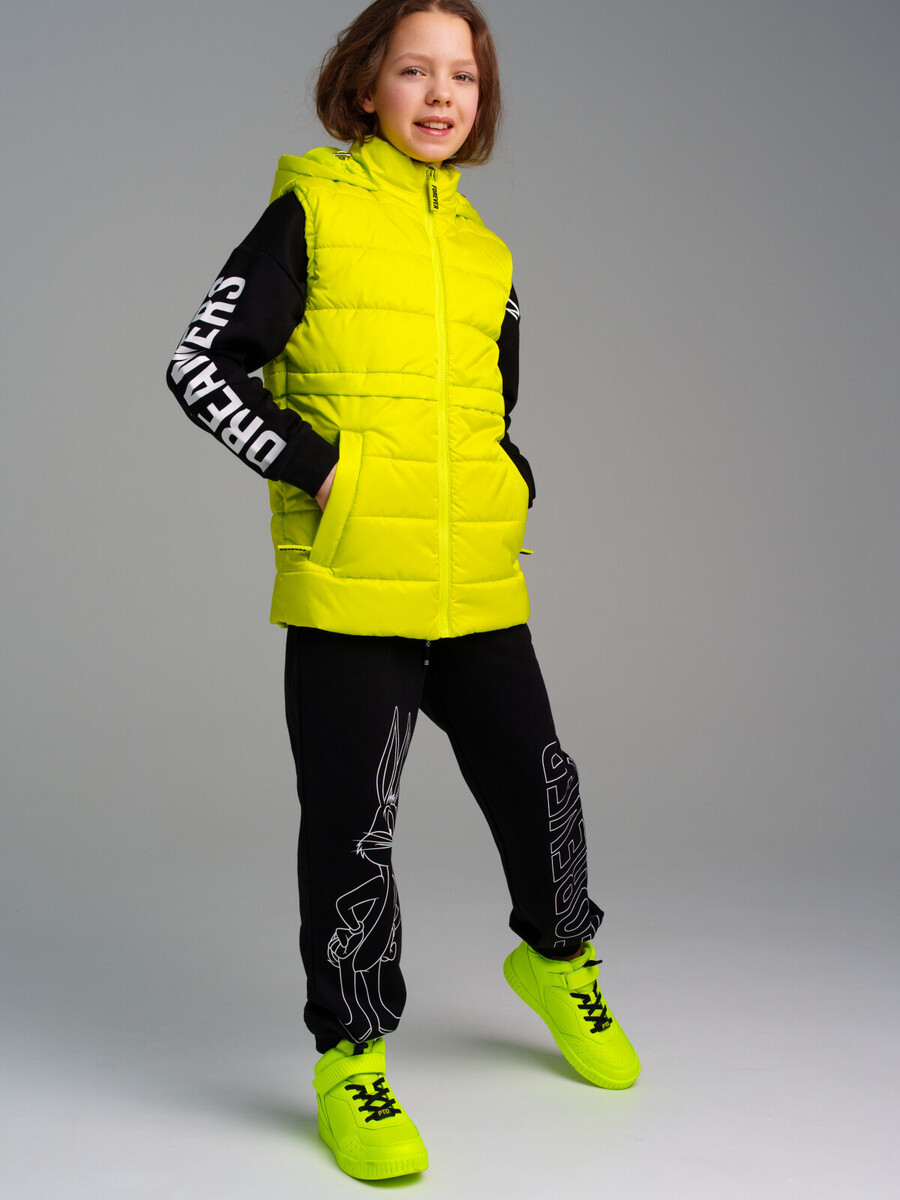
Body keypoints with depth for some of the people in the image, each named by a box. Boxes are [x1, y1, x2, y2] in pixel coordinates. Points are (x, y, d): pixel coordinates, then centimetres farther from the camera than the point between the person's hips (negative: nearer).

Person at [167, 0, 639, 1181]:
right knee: (352, 825, 2)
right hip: (348, 590, -5)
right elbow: (203, 367, -6)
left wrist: (515, 489, 7)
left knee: (539, 784, 12)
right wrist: (316, 467, -13)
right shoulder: (311, 211, -1)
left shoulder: (484, 252, 14)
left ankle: (555, 958, 41)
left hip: (479, 589, 5)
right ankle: (351, 1058, 20)